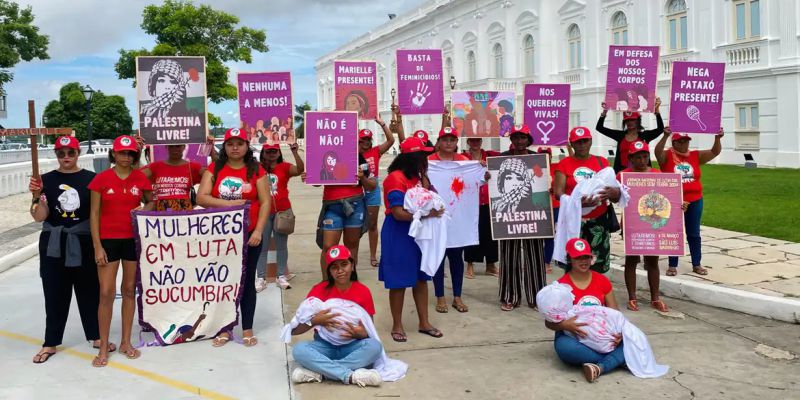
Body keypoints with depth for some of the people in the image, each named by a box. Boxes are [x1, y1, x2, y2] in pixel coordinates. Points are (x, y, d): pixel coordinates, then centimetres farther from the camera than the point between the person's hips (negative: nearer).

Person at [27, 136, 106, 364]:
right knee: (55, 293, 7)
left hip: (83, 243, -1)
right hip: (53, 244, 1)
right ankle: (50, 343, 19)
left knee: (89, 290, 8)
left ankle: (96, 336, 22)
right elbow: (39, 217, -5)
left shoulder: (90, 179, -1)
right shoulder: (46, 180, 0)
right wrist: (37, 196, -22)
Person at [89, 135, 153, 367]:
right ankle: (103, 348, 7)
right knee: (106, 293, -3)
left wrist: (144, 209, -7)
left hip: (133, 239, 2)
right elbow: (94, 213, -3)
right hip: (108, 240, -2)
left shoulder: (141, 178, 2)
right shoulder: (101, 178, -3)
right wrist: (97, 246, -7)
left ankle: (126, 342, 20)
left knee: (130, 290, 9)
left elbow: (151, 202, 16)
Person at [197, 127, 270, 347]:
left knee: (247, 280, 6)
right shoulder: (214, 169, 5)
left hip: (249, 235, -1)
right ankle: (225, 329, 18)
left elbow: (265, 202, -2)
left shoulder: (256, 171, 2)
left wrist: (258, 230, -12)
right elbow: (201, 198, -4)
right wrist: (230, 203, -15)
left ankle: (247, 329, 16)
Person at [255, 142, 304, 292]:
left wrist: (295, 152, -27)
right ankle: (261, 278, 9)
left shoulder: (284, 167, -1)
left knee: (281, 245, 10)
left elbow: (300, 170, -17)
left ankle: (281, 276, 18)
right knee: (262, 246, 4)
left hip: (282, 211, 0)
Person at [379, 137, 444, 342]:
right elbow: (398, 213, -23)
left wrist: (424, 174, 0)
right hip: (398, 235, -8)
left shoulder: (415, 176, 11)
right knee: (399, 282, 2)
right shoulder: (395, 178, -18)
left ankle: (424, 323, 22)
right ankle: (397, 325, 15)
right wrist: (428, 213, -21)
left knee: (421, 278, 12)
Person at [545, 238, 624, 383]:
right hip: (572, 336, -3)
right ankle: (617, 358, -25)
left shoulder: (602, 280, 5)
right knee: (564, 347, -39)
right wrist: (565, 325, -28)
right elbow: (549, 322, -5)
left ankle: (600, 368, -40)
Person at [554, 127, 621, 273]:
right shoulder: (564, 164, 4)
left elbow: (615, 189, 7)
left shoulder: (602, 162, 10)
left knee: (597, 268, 2)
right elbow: (558, 192, -5)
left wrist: (613, 193, -19)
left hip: (599, 221, 2)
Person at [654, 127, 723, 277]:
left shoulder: (696, 156, 5)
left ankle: (696, 264, 21)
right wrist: (665, 136, -39)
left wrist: (717, 138, -18)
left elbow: (715, 152, 0)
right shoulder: (667, 156, -6)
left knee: (694, 234, 11)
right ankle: (672, 265, 13)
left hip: (694, 201, 3)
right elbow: (657, 151, -25)